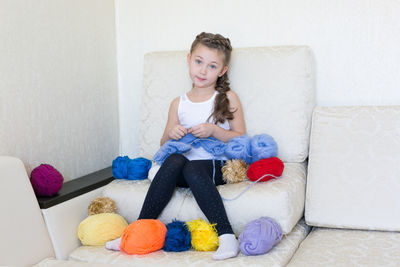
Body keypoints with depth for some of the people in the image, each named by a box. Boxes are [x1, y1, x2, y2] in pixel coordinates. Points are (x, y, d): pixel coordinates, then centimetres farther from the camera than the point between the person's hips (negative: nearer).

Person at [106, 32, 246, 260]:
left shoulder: (228, 98, 9)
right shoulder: (179, 104, 16)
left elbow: (241, 138, 4)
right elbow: (164, 145, 19)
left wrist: (214, 130, -12)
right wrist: (171, 135, -5)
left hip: (216, 166, -3)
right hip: (185, 162, 3)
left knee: (192, 169, -36)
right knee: (173, 160, -32)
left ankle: (227, 236, -43)